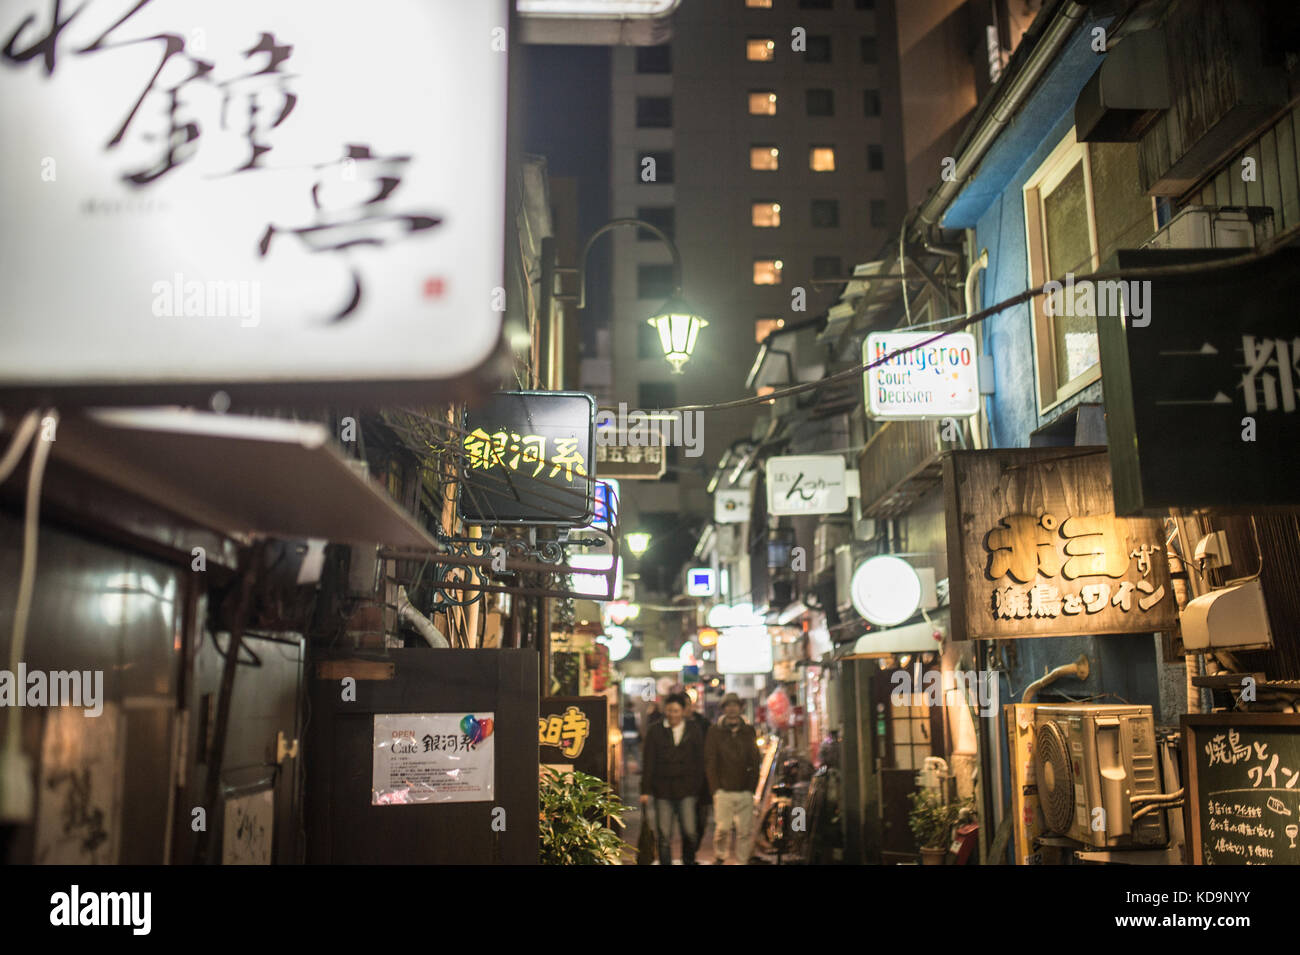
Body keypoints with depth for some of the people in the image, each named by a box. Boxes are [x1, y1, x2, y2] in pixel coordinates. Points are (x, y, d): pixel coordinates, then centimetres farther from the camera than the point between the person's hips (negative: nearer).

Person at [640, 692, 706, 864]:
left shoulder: (693, 731, 7)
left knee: (690, 832, -6)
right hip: (662, 790, 0)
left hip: (686, 790, 0)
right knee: (664, 836, 2)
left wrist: (698, 786, 2)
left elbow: (700, 761, 9)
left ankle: (689, 861, 18)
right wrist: (645, 790, -2)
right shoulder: (654, 732, 5)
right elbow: (648, 763, 3)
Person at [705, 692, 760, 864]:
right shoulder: (715, 732, 3)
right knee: (722, 829, -5)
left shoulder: (748, 731, 10)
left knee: (746, 831, 0)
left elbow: (755, 762, 12)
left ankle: (742, 862, 12)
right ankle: (719, 858, 19)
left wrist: (751, 787, 4)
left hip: (745, 792, 2)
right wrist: (716, 788, -4)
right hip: (723, 792, -2)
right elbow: (710, 762, 2)